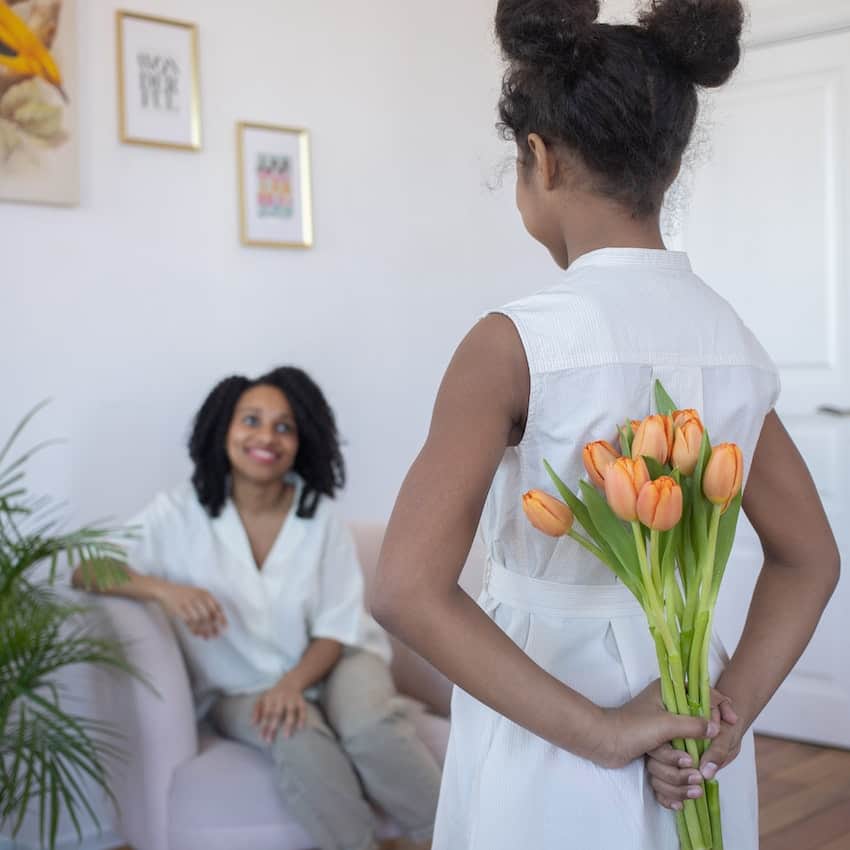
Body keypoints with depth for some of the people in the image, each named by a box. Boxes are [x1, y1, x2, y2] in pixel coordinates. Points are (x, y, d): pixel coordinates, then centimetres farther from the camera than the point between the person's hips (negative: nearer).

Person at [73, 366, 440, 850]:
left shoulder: (318, 514, -5)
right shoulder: (181, 514, -8)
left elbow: (338, 628, -4)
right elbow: (87, 573, -11)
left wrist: (293, 683, -25)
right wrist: (163, 588, -30)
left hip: (329, 664, 1)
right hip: (243, 688, -1)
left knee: (372, 726, -33)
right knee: (299, 740, -34)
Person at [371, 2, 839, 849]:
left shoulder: (516, 342, -19)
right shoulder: (735, 342, -1)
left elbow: (408, 592, -27)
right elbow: (808, 560, 6)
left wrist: (598, 733, -21)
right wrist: (731, 709, -4)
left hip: (551, 744, -5)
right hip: (690, 740, 5)